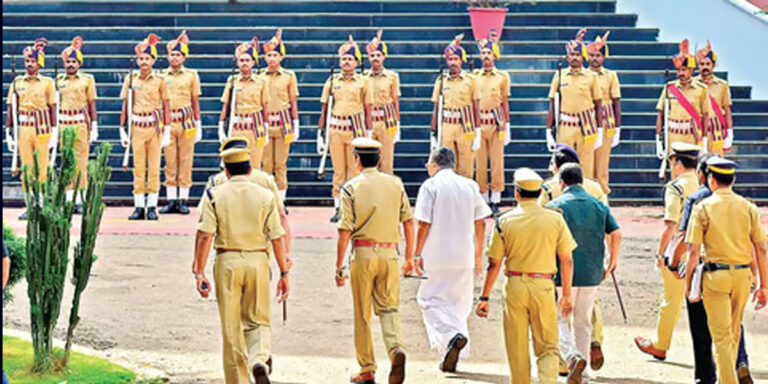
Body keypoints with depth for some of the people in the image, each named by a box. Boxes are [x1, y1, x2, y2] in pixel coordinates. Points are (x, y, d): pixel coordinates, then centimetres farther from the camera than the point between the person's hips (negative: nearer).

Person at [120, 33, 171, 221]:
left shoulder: (160, 80, 1)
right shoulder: (131, 80, 6)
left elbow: (166, 106, 3)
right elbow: (125, 106, 9)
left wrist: (167, 131, -2)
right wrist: (122, 130, 5)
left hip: (155, 127, -1)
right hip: (137, 127, 1)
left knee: (154, 168, 1)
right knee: (138, 168, 2)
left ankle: (152, 207, 5)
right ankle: (139, 207, 5)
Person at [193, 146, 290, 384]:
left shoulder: (214, 195, 0)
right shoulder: (265, 196, 3)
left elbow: (204, 235, -8)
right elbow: (277, 237, 0)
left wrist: (199, 273, -7)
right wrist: (284, 273, 5)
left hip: (227, 261, -1)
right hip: (258, 260, 1)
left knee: (231, 327, 7)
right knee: (257, 320, 12)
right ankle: (260, 360, -16)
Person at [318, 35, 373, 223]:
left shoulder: (363, 82, 3)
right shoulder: (332, 81, 7)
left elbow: (367, 109, 5)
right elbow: (324, 108, 10)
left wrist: (369, 134, 2)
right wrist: (321, 133, 6)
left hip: (356, 129, -2)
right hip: (335, 129, 2)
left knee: (354, 169, 1)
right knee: (338, 170, 5)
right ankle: (338, 208, 8)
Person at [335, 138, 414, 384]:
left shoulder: (351, 188, -4)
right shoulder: (395, 184, 6)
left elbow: (344, 231, -9)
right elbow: (408, 221, 6)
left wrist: (339, 266, -4)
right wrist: (409, 257, 14)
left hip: (363, 253, -2)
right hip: (390, 253, 3)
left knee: (363, 314, 7)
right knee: (389, 308, 7)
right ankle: (396, 348, -21)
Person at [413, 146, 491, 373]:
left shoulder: (430, 186, -5)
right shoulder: (470, 186, 9)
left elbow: (424, 224, -10)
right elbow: (480, 223, 9)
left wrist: (417, 254, -1)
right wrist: (478, 255, 17)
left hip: (437, 256, -5)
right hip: (464, 256, 5)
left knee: (430, 300, 3)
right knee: (458, 304, 13)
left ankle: (452, 336, -22)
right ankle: (454, 357, 13)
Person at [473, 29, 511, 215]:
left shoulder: (502, 77, 5)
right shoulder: (474, 76, 8)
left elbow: (505, 103, 6)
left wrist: (506, 127, 1)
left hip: (496, 123, -1)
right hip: (479, 123, 1)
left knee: (497, 163, -2)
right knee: (480, 164, 1)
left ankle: (496, 201, 2)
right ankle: (484, 200, 8)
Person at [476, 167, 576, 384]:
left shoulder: (504, 221, -2)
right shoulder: (555, 220, 0)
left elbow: (494, 264, -1)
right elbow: (567, 261, 4)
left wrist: (485, 297, 5)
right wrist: (567, 294, 14)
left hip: (515, 285, 0)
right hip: (543, 285, 0)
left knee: (517, 349, 11)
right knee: (547, 346, 6)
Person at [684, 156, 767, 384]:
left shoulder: (702, 208, -5)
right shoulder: (749, 208, 3)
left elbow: (694, 251, -9)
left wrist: (688, 282, 0)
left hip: (716, 275, -4)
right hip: (743, 275, 4)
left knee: (721, 336, 0)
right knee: (734, 334, 19)